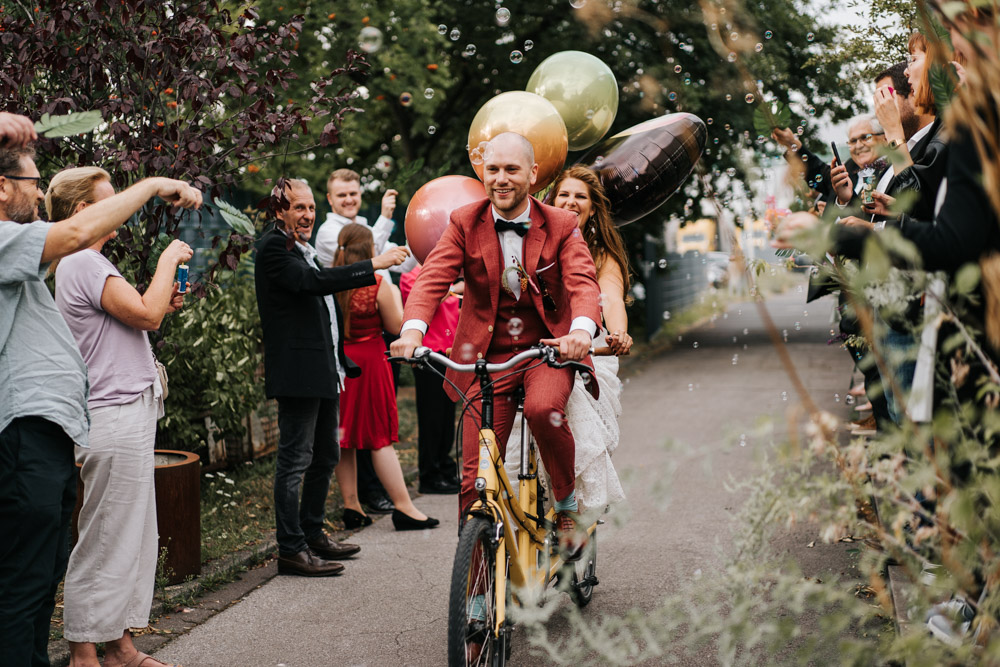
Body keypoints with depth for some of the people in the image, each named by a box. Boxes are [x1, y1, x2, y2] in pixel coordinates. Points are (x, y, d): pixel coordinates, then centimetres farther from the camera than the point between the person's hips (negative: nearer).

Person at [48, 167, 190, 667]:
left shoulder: (87, 264, 20)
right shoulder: (83, 264, -12)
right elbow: (145, 313, -20)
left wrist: (162, 305, 10)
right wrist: (169, 258, -7)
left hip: (130, 415, 11)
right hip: (116, 420, -11)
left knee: (137, 541, 13)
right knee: (105, 545, -4)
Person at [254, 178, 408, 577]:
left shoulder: (302, 249, 20)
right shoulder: (273, 248, -10)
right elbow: (313, 282, -26)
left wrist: (339, 364, 19)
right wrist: (374, 265, -28)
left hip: (323, 372, 10)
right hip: (298, 372, -10)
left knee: (325, 455, 17)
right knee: (295, 460, -6)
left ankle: (313, 534, 28)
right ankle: (291, 550, -1)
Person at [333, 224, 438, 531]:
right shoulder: (378, 285, -12)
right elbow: (397, 326, -5)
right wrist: (395, 295, 9)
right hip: (368, 362, -4)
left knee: (343, 437, 11)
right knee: (380, 436, 1)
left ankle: (351, 506, 16)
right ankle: (403, 507, 3)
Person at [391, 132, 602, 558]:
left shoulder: (561, 227, -2)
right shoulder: (464, 223, 0)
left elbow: (583, 282, -17)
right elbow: (433, 276, -13)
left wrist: (582, 329, -40)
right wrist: (413, 328, -34)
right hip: (487, 356, 1)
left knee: (543, 408, -34)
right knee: (475, 477, -4)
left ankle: (567, 503, -8)